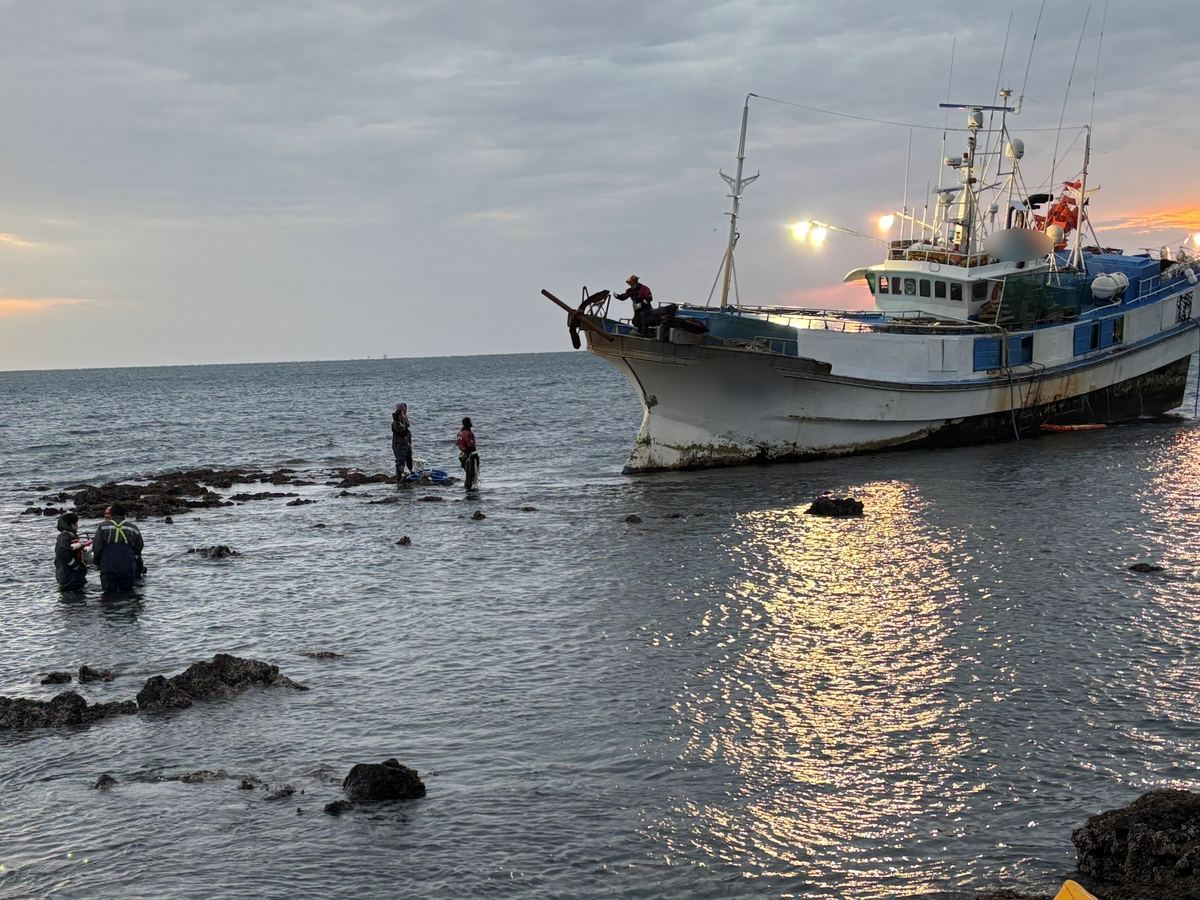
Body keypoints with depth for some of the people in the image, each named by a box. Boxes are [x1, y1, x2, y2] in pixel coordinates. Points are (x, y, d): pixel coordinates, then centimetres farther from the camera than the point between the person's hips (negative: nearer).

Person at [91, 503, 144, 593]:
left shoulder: (103, 526, 4)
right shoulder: (133, 528, 10)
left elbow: (96, 548, 1)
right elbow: (138, 549, 16)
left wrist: (97, 563, 16)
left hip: (107, 567, -1)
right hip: (128, 567, 1)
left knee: (109, 592, 4)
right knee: (127, 591, 9)